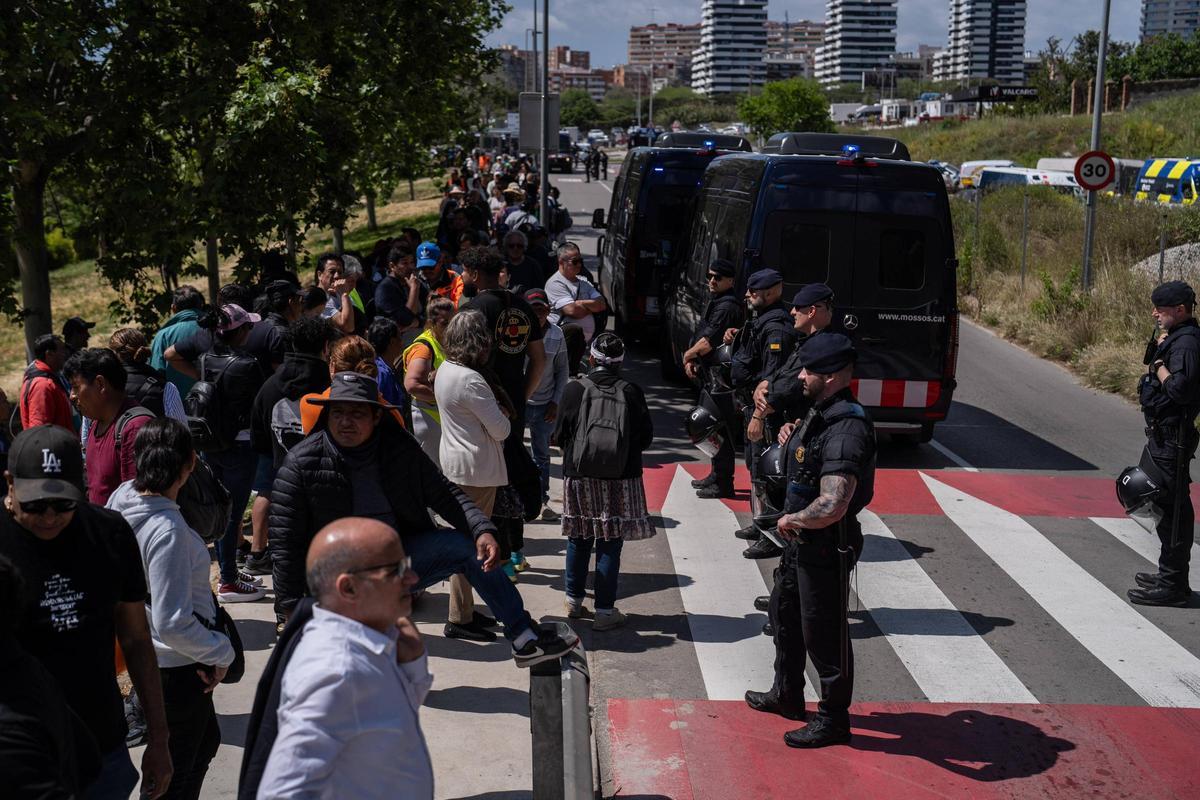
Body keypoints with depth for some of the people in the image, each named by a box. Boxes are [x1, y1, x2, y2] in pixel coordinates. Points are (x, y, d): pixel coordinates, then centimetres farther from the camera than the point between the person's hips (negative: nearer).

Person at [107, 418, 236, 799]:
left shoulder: (123, 498, -5)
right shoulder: (168, 532, -31)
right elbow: (173, 624, -30)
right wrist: (220, 653, -15)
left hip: (147, 652, 9)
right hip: (177, 666, -9)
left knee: (206, 738, 28)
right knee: (177, 768, 10)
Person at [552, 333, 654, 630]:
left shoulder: (575, 390, -8)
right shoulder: (631, 392, -8)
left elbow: (560, 436, -3)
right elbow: (645, 437, -3)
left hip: (580, 476, 1)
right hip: (621, 480, -1)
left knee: (579, 539, 15)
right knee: (610, 543, 3)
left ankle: (574, 600, 26)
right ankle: (605, 611, 5)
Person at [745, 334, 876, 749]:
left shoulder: (846, 431, -29)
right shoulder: (821, 414, 4)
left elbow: (831, 507, -38)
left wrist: (791, 519, -21)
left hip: (827, 547, -11)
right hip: (803, 540, 11)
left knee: (824, 633, 4)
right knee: (785, 612, 25)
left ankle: (833, 719, 22)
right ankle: (787, 695, 44)